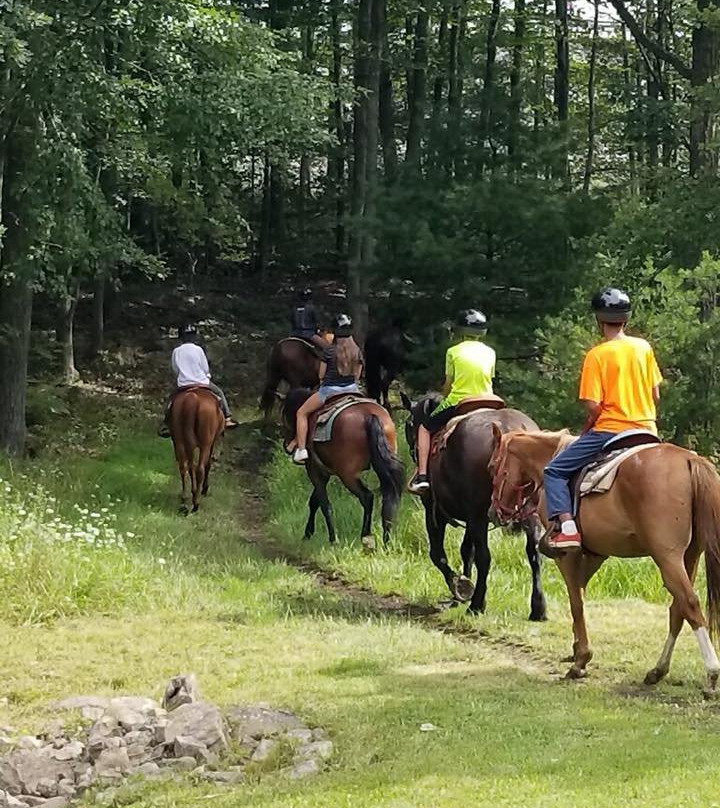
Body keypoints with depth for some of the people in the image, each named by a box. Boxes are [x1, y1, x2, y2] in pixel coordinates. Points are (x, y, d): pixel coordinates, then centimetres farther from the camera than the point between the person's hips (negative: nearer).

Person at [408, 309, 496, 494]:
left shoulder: (453, 352, -3)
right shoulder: (490, 353, 6)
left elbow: (448, 385, 0)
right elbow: (489, 380, 11)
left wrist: (444, 396, 20)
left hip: (457, 402, -3)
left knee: (425, 428, 14)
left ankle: (421, 475, 1)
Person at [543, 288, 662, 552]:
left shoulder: (597, 355, -10)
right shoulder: (644, 347, 5)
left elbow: (593, 406, -14)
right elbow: (655, 395, 10)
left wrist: (586, 428, 4)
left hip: (610, 430, -6)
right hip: (647, 429, 6)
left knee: (555, 471, 2)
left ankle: (566, 527, -16)